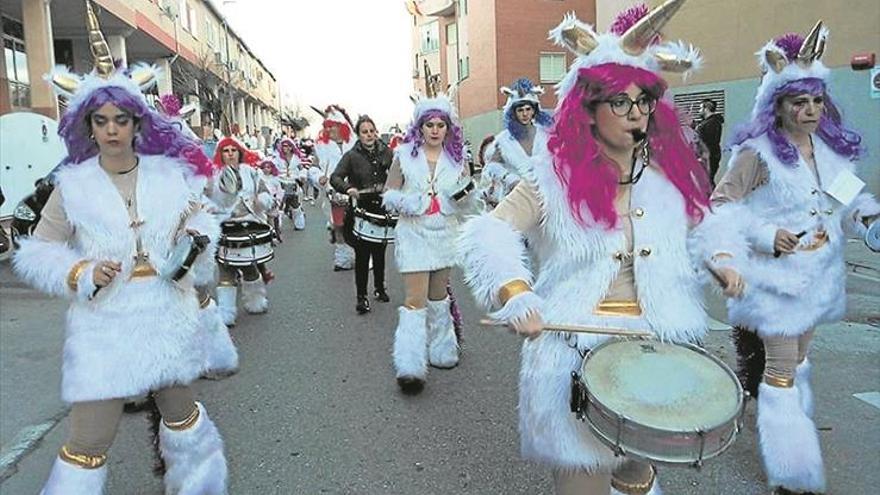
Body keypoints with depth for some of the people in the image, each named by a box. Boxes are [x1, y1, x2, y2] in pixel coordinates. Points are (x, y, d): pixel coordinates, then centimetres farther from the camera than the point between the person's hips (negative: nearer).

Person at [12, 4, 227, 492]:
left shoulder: (171, 173, 0)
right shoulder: (72, 184, -4)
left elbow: (198, 228, 9)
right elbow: (38, 252, 2)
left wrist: (196, 233, -14)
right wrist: (83, 274, -16)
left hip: (167, 315, 2)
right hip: (104, 323, -2)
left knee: (180, 411, 20)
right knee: (89, 440, -1)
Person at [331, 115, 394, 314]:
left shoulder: (386, 153, 4)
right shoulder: (352, 156, -5)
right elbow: (335, 178, -11)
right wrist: (348, 189, -30)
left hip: (382, 208, 3)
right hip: (361, 210, -3)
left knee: (379, 252, 15)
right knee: (362, 254, -1)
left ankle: (380, 288, 33)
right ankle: (361, 297, 9)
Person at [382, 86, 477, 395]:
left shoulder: (457, 158, 6)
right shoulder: (404, 154, 0)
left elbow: (467, 206, 9)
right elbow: (388, 195, 4)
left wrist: (465, 192, -13)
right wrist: (405, 202, -17)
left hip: (445, 233, 3)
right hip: (414, 233, -3)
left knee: (439, 296, 15)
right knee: (416, 298, -9)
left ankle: (440, 350, 31)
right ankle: (410, 367, -6)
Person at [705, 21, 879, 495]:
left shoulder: (832, 147, 4)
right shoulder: (758, 152, -16)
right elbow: (721, 205, -15)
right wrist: (766, 236, -24)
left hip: (819, 273, 7)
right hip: (776, 274, -7)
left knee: (798, 358, 22)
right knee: (782, 369, -1)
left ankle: (789, 431, 44)